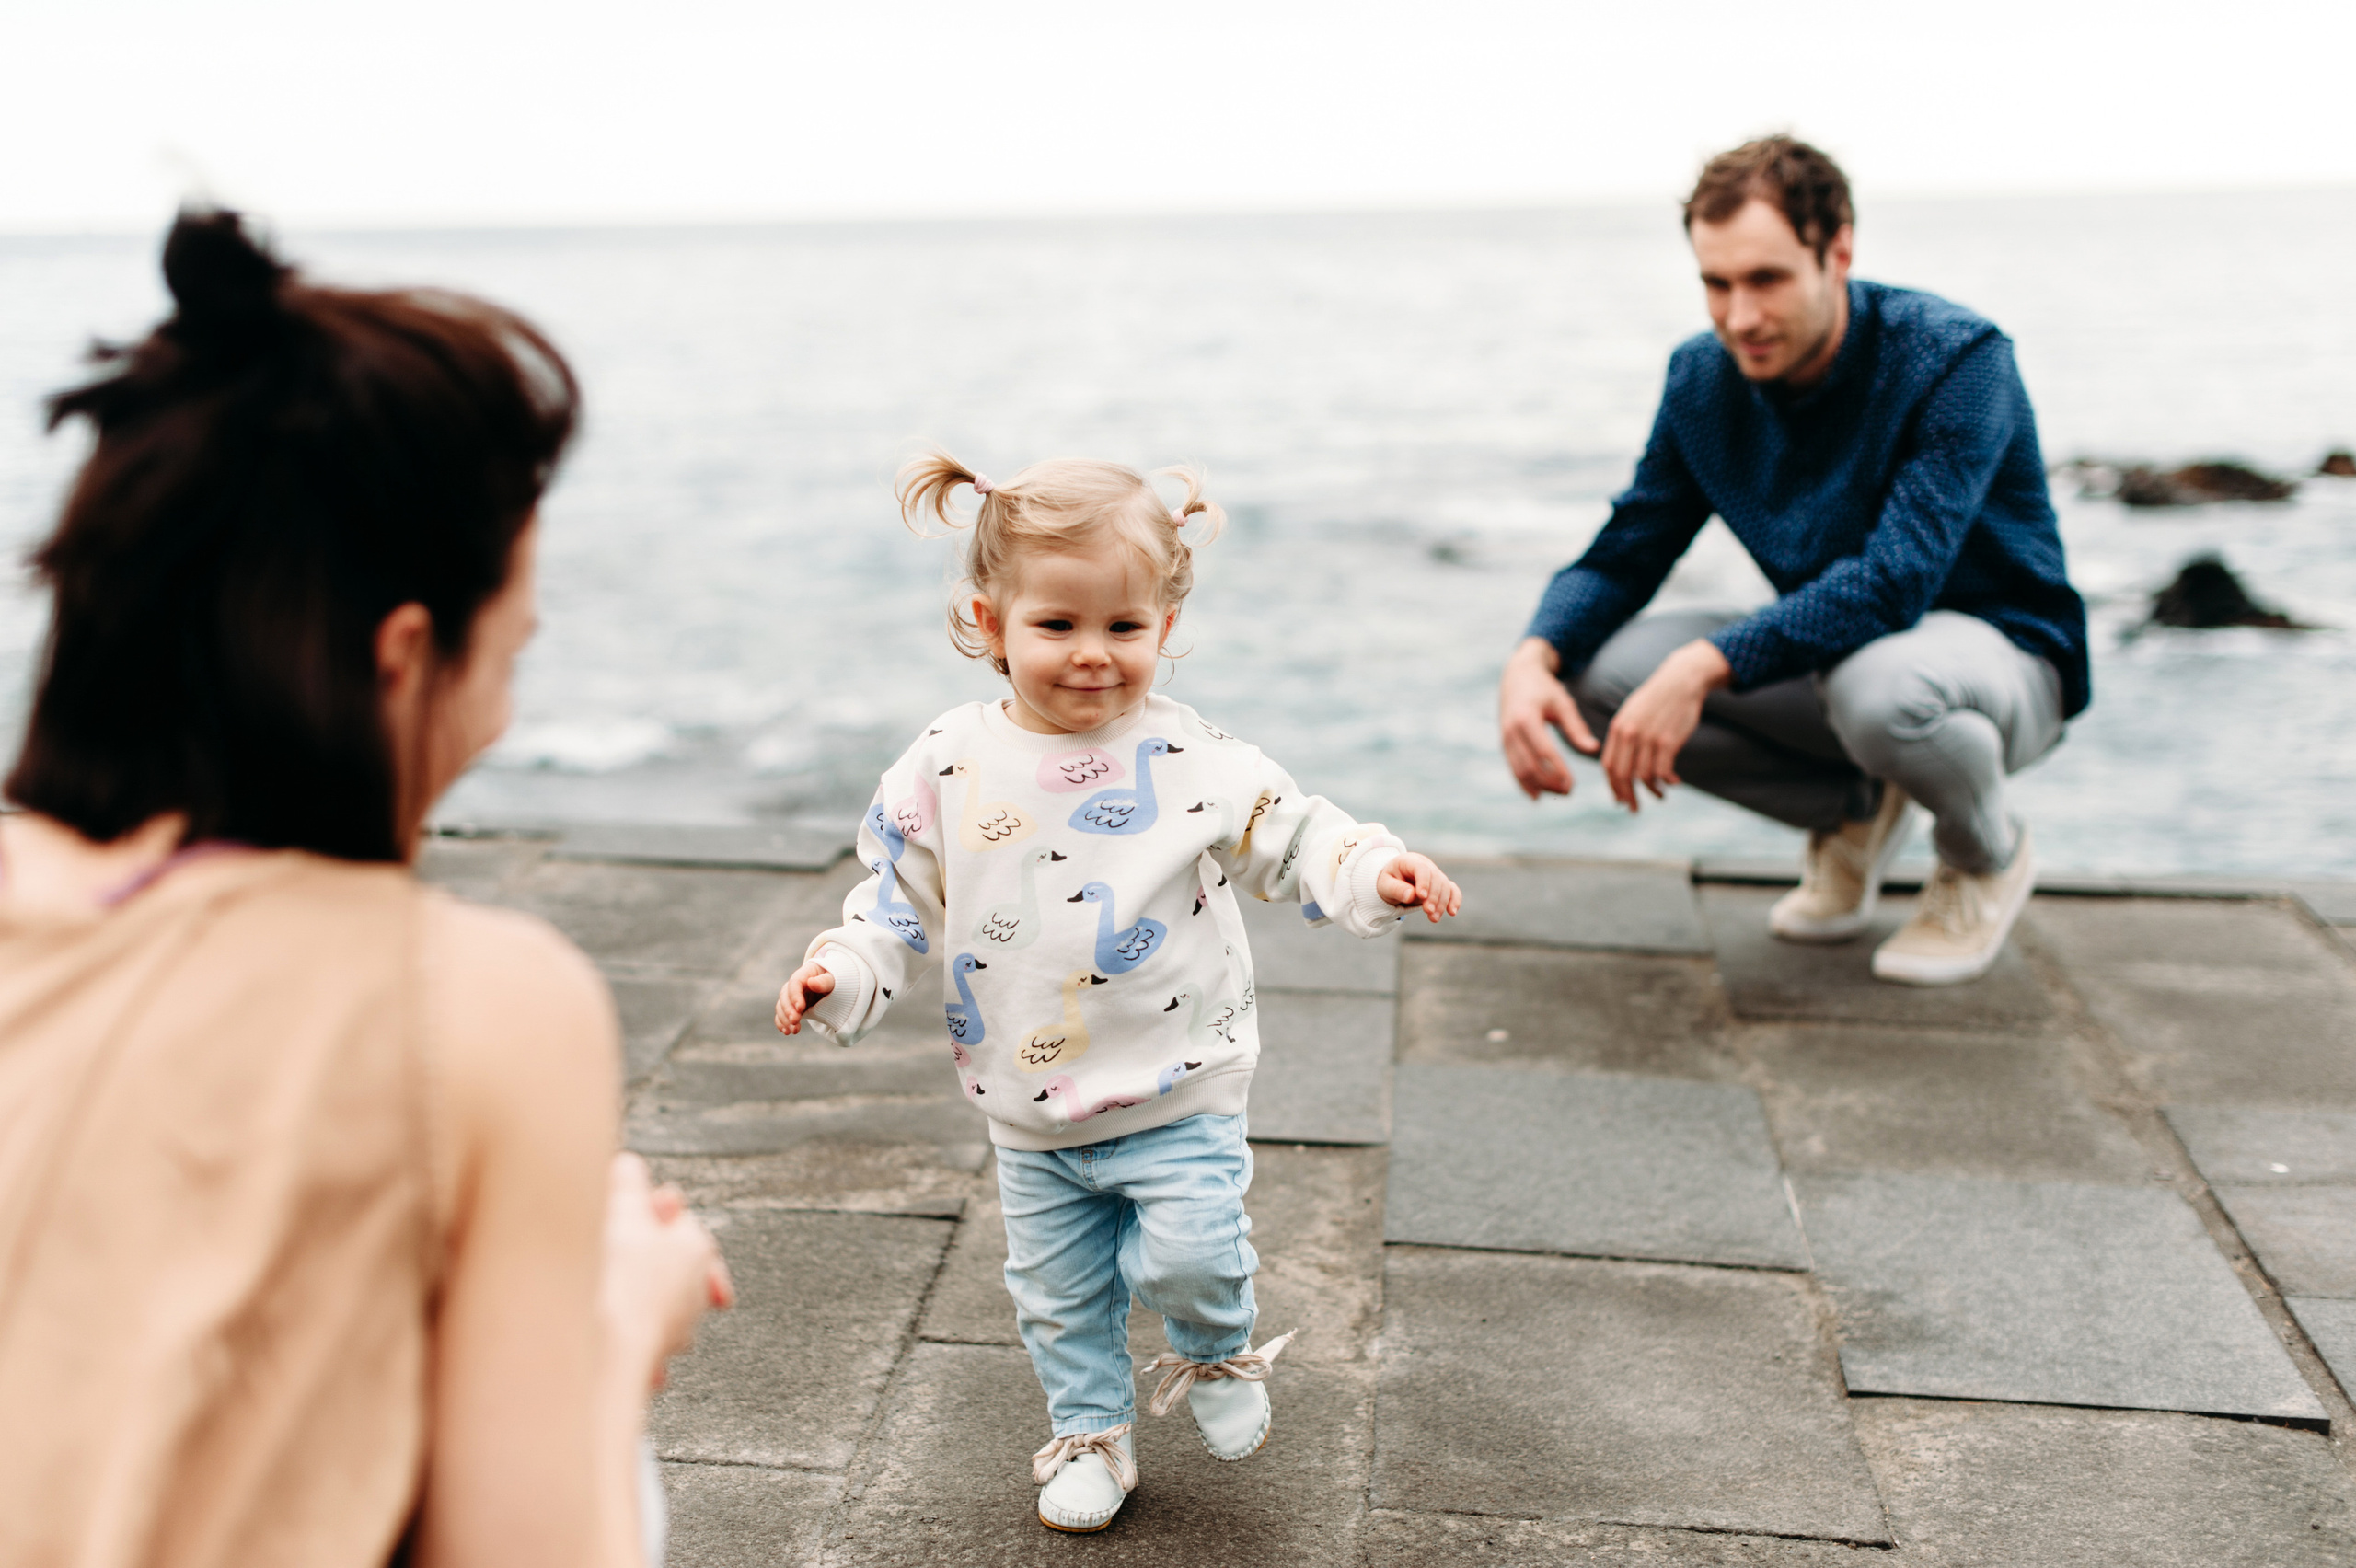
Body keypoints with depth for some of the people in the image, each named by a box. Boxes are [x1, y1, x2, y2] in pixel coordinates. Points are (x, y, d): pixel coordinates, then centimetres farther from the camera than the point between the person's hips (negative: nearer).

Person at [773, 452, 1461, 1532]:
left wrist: (1375, 872, -21)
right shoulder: (947, 770, -7)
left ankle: (1217, 1356, 23)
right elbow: (903, 903, 2)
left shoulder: (1195, 760, -11)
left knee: (1185, 1256, -12)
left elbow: (1294, 838, -4)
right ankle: (1089, 1433, 38)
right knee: (1057, 1290, 14)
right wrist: (840, 976, -11)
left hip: (1179, 1094, -2)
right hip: (1030, 1113, 3)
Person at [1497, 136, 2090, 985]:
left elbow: (1894, 584, -34)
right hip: (1829, 656, 6)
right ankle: (1855, 807, 6)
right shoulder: (1702, 378, -6)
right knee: (1596, 671, -17)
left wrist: (1704, 667, -43)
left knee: (1879, 683, -42)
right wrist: (1532, 659, -24)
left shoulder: (1955, 358, -24)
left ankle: (1989, 857, -4)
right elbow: (1622, 555, -3)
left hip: (2000, 655, -5)